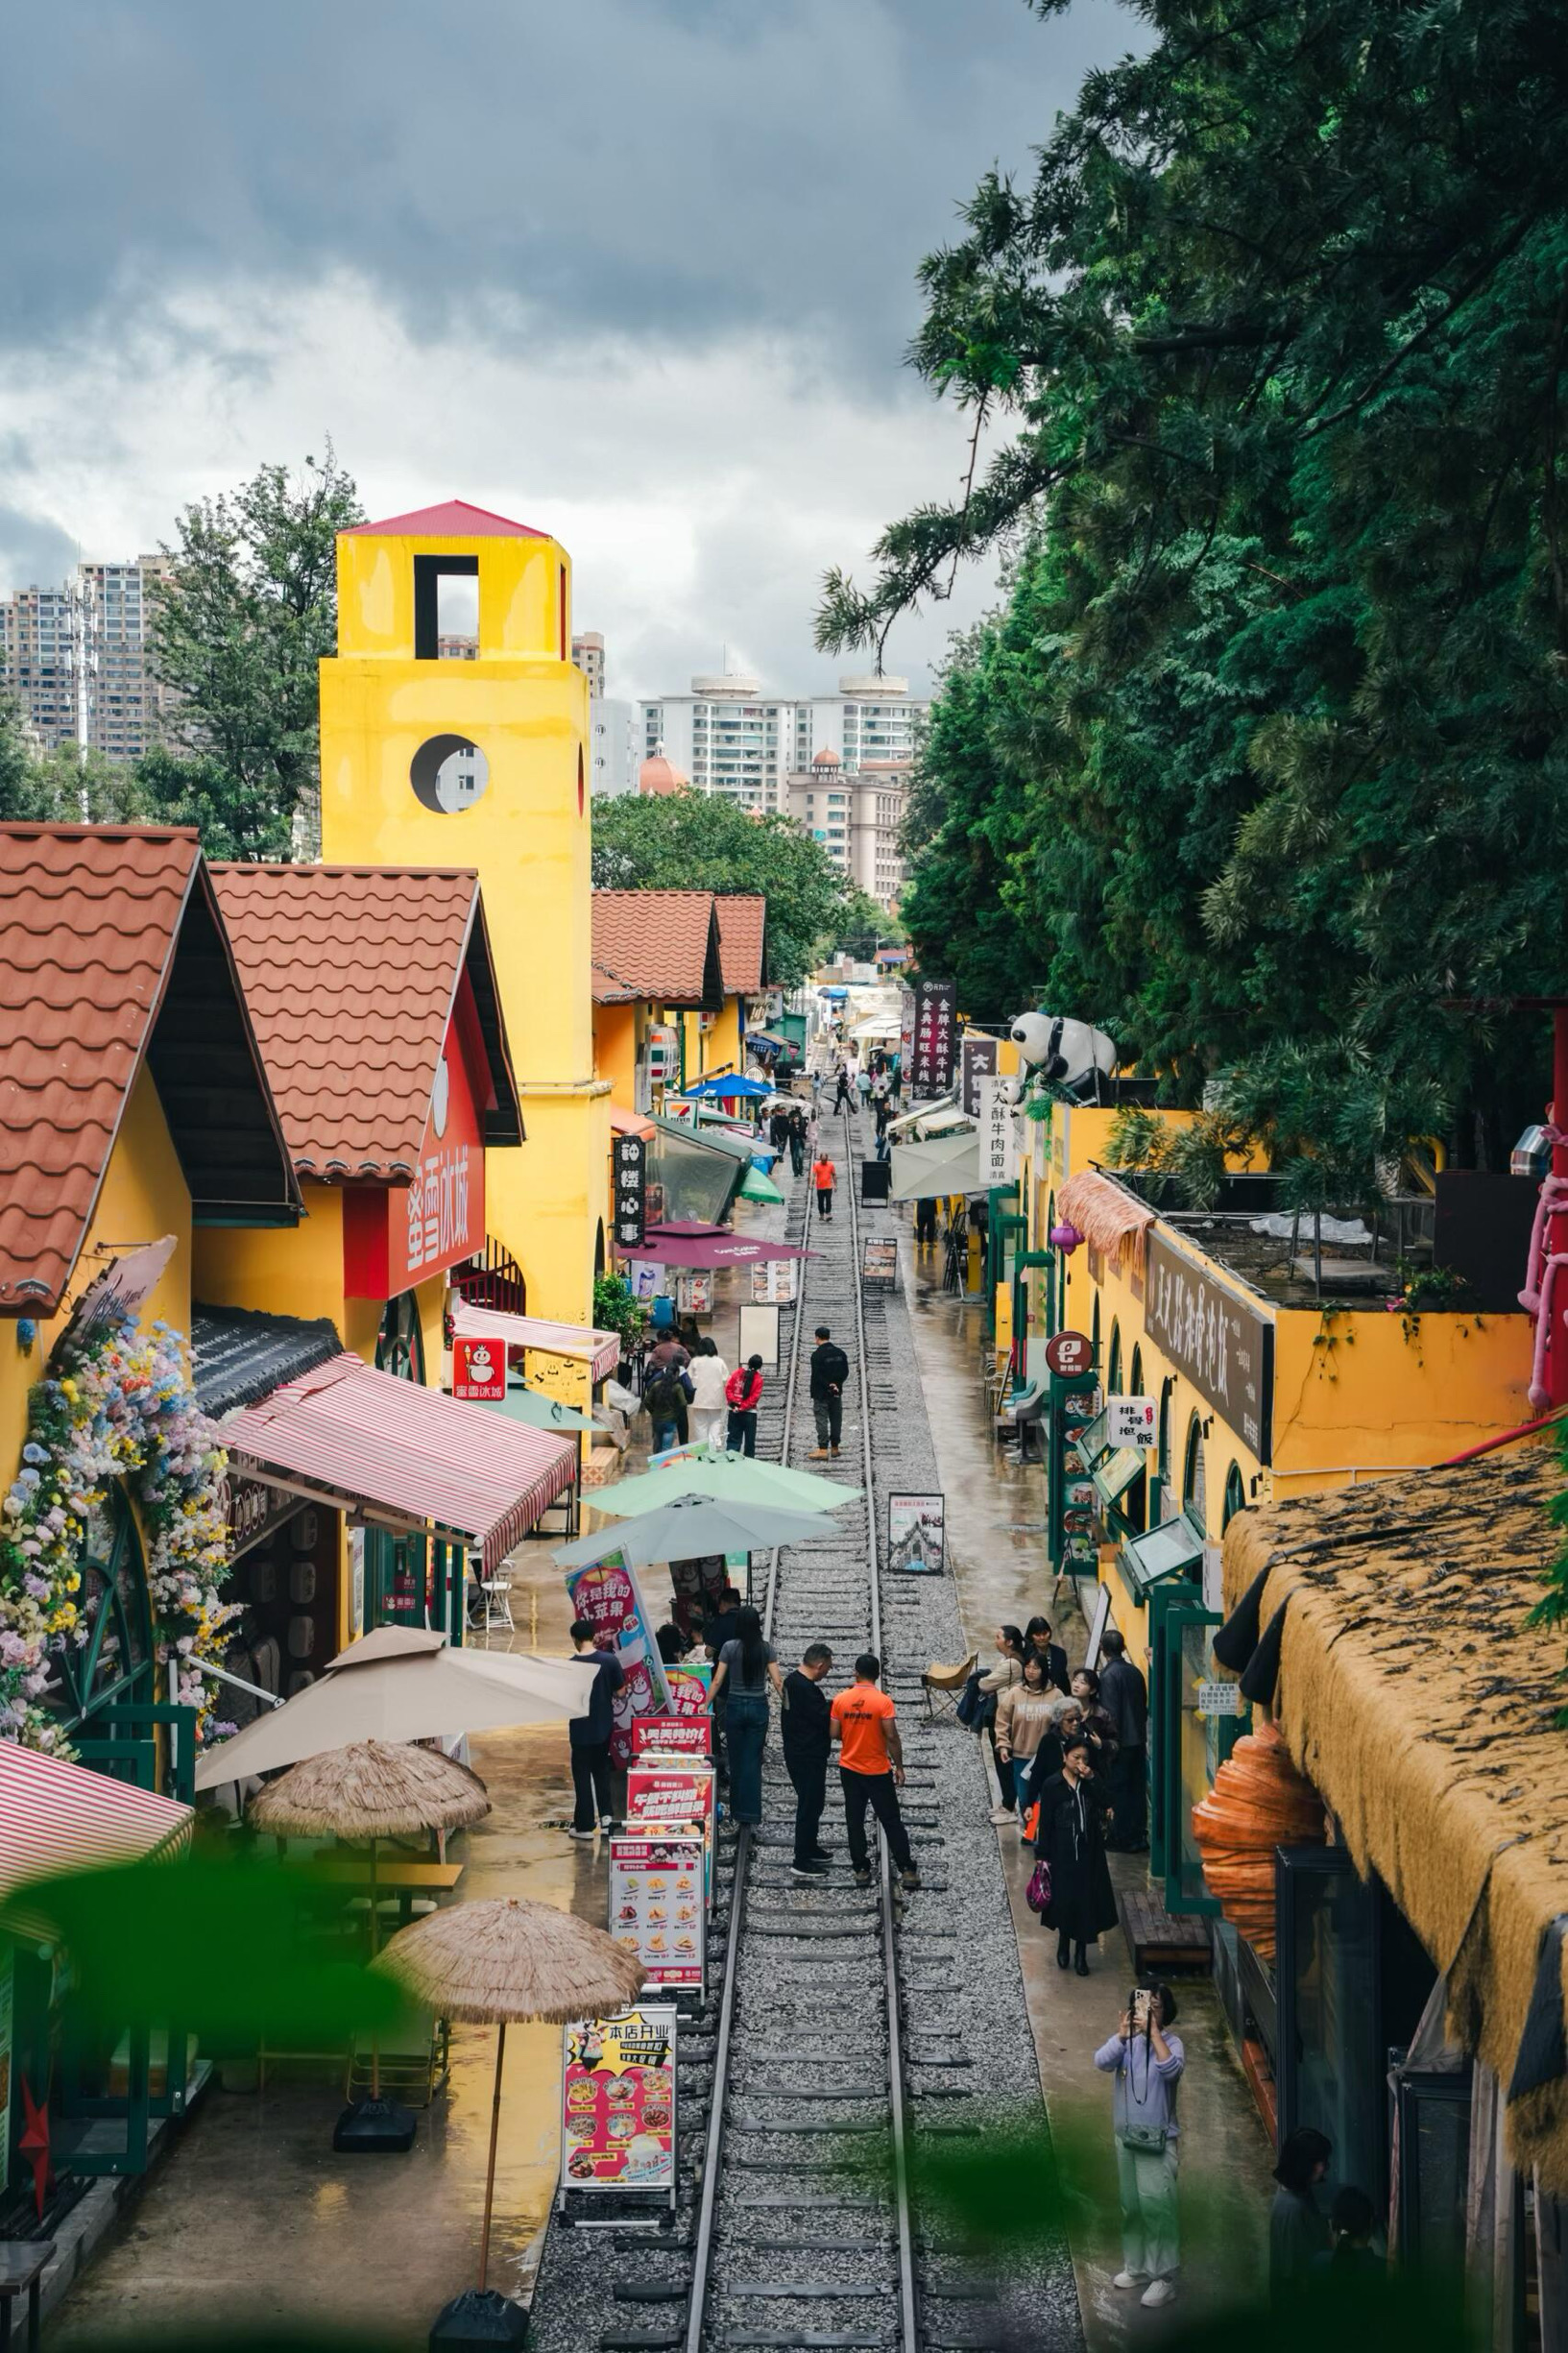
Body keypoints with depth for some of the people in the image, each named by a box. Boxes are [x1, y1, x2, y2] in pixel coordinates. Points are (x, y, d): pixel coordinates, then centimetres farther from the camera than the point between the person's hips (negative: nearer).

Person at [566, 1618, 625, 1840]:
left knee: (582, 1776, 7)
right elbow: (620, 1691, 0)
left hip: (581, 1728, -3)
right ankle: (606, 1815, 16)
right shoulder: (610, 1660, -9)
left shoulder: (570, 1666, -17)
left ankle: (585, 1826, 12)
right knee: (601, 1770, 21)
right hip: (604, 1725, 3)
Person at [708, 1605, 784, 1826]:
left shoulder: (730, 1647, -7)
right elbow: (777, 1681, -5)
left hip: (734, 1706, -1)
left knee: (736, 1760, 12)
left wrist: (705, 1706, 0)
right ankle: (750, 1815, -2)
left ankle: (737, 1811, 19)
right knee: (753, 1761, 3)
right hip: (758, 1707, 1)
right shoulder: (766, 1648, -3)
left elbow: (717, 1681, -7)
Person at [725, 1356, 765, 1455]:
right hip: (750, 1413, -2)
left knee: (733, 1438, 7)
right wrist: (742, 1407, -11)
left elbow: (728, 1388, -3)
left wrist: (733, 1402, -6)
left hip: (734, 1411, 2)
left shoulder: (737, 1373, 1)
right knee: (750, 1440, 7)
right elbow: (754, 1397, -12)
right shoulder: (758, 1379, -7)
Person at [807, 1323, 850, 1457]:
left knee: (822, 1421, -4)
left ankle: (823, 1450, -7)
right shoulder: (840, 1353, 5)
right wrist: (836, 1384, -1)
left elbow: (816, 1376, -18)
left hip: (821, 1394, -6)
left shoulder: (817, 1355, -14)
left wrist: (828, 1386, -12)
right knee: (836, 1420, 13)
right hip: (837, 1393, 6)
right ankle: (834, 1447, 20)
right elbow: (845, 1372, 6)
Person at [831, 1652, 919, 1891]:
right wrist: (899, 1766, -4)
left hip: (849, 1769, 3)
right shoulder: (883, 1701, -15)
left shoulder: (841, 1700, -6)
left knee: (855, 1822, 12)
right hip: (878, 1771, -2)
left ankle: (861, 1870, 14)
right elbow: (892, 1737, -15)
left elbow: (835, 1734, -2)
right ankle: (907, 1871, 5)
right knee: (892, 1822, 5)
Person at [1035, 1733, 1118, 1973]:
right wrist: (1044, 1856, -7)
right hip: (1062, 1853, -2)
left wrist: (1091, 1780, -19)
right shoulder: (1053, 1786, -7)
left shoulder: (1091, 1783, 2)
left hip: (1089, 1852, 2)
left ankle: (1081, 1953, 15)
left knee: (1086, 1901, 3)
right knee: (1064, 1899, 5)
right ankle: (1064, 1945, 29)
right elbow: (1045, 1823, -5)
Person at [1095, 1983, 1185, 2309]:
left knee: (1157, 2206, -8)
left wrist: (1153, 2032, -33)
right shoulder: (1125, 2041, 0)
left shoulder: (1171, 2042, -11)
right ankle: (1136, 2266, 31)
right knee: (1131, 2205, 15)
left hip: (1158, 2139, -5)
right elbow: (1101, 2063, -18)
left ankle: (1164, 2277, -1)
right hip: (1126, 2136, 5)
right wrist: (1123, 2034, -33)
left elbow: (1171, 2069, -31)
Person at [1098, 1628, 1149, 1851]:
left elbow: (1110, 1713, -17)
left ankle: (1123, 1838, 3)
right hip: (1139, 1738, 7)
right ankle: (1139, 1836, 18)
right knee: (1137, 1788, 12)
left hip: (1122, 1741, -7)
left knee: (1118, 1790, 0)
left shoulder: (1108, 1675, -15)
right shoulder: (1135, 1672, 7)